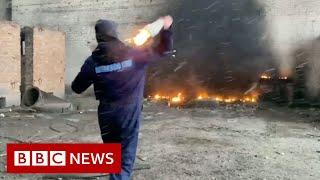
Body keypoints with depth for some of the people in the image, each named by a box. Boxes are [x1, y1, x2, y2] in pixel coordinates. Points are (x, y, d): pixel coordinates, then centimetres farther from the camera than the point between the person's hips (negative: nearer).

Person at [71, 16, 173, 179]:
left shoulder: (93, 61, -4)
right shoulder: (133, 54, -9)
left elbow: (77, 88, 5)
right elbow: (163, 49, 0)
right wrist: (166, 28, 10)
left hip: (107, 114, 3)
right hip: (129, 113, -2)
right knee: (126, 157, 4)